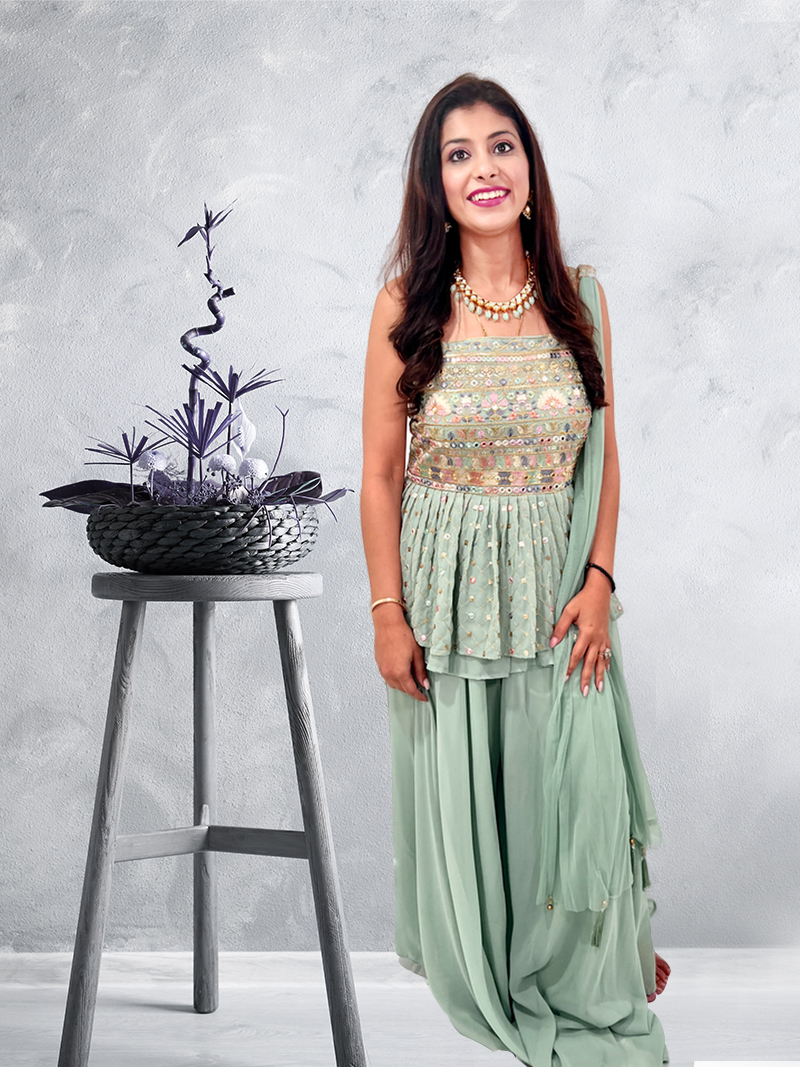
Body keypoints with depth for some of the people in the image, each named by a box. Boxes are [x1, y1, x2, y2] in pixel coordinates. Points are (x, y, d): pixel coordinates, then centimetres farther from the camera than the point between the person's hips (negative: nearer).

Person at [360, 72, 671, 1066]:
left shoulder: (581, 297, 0)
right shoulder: (408, 303, -6)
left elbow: (604, 459, 5)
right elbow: (380, 472, -3)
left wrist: (599, 582, -6)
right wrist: (388, 613, -7)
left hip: (555, 583, 1)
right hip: (445, 583, -1)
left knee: (574, 775, 7)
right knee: (462, 784, 10)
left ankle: (596, 964, 33)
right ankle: (484, 961, 34)